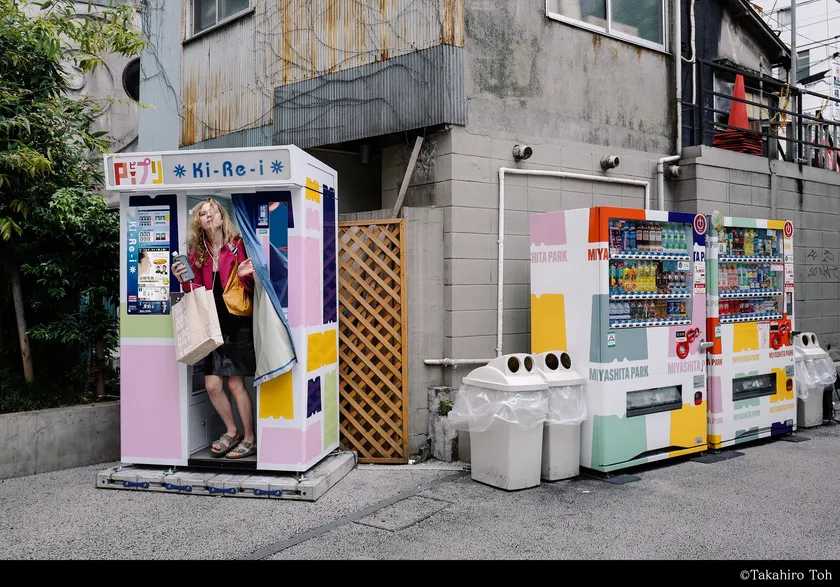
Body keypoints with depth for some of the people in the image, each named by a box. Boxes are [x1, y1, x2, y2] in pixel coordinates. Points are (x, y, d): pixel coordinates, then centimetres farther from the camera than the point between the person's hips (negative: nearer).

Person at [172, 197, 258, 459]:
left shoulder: (238, 245, -4)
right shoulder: (198, 253, 9)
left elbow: (253, 289, -2)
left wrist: (244, 276, -23)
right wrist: (185, 280, -6)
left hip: (238, 322, -5)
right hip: (214, 324, 5)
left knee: (235, 383, -4)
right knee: (212, 385, 2)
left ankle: (250, 439, 12)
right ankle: (232, 432, 24)